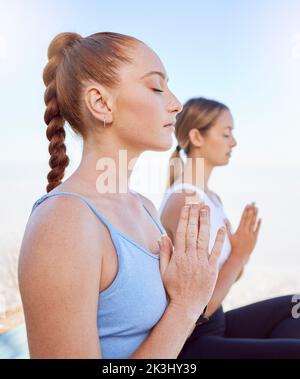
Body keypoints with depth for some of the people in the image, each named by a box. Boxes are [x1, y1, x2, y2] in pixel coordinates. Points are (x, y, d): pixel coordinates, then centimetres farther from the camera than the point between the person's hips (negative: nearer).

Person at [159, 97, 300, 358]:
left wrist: (241, 252, -8)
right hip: (192, 339, -9)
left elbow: (231, 275, 10)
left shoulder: (213, 199, 6)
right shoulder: (185, 202, -22)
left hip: (216, 323, 9)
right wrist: (240, 254, -14)